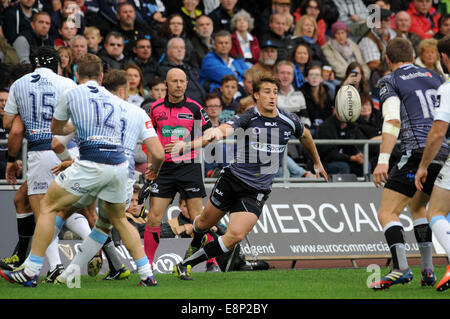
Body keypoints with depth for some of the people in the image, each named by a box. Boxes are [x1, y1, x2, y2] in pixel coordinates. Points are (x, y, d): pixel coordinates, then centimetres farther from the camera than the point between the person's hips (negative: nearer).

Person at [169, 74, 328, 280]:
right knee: (205, 222, 18)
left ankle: (186, 264, -7)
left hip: (257, 192, 1)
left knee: (236, 235, -19)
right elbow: (224, 130, -33)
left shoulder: (289, 122, -2)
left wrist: (317, 162, 34)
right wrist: (215, 133, -58)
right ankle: (195, 244, 57)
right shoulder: (247, 118, -13)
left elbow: (305, 135, 21)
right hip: (232, 180, -1)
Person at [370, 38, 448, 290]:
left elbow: (393, 121, -11)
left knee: (388, 213, -4)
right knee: (418, 206, 26)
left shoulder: (390, 82, 4)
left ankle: (401, 268, -24)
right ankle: (428, 271, 18)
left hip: (417, 152, -6)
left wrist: (383, 160, -16)